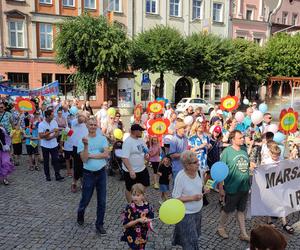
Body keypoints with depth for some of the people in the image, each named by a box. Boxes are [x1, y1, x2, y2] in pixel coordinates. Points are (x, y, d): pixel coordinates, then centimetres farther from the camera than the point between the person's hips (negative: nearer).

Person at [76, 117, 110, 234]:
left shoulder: (102, 138, -1)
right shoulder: (82, 140, -6)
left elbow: (106, 154, -13)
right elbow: (84, 159, -15)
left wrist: (91, 155, -14)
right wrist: (86, 145, -27)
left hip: (101, 172, 2)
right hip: (89, 174, -1)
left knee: (102, 201, 8)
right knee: (85, 199, 13)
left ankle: (99, 224, 25)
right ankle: (80, 216, 44)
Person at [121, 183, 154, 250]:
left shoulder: (147, 206, -8)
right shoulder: (129, 208, -20)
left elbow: (150, 218, 7)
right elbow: (125, 224, -17)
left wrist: (148, 221, -16)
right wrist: (138, 220, -25)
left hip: (143, 235, 4)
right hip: (132, 236, -4)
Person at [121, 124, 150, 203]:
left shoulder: (141, 140, 4)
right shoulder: (128, 142, -22)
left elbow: (145, 150, 18)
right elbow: (124, 158, -27)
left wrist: (147, 155, -6)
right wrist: (130, 171, -33)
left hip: (142, 169, 9)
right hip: (131, 171, -9)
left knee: (143, 186, 21)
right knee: (130, 189, 10)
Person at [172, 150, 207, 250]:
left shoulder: (198, 172, -7)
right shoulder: (181, 176, -25)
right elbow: (176, 198, -21)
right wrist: (193, 198, -26)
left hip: (197, 211, 7)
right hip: (186, 214, -6)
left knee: (195, 237, 24)